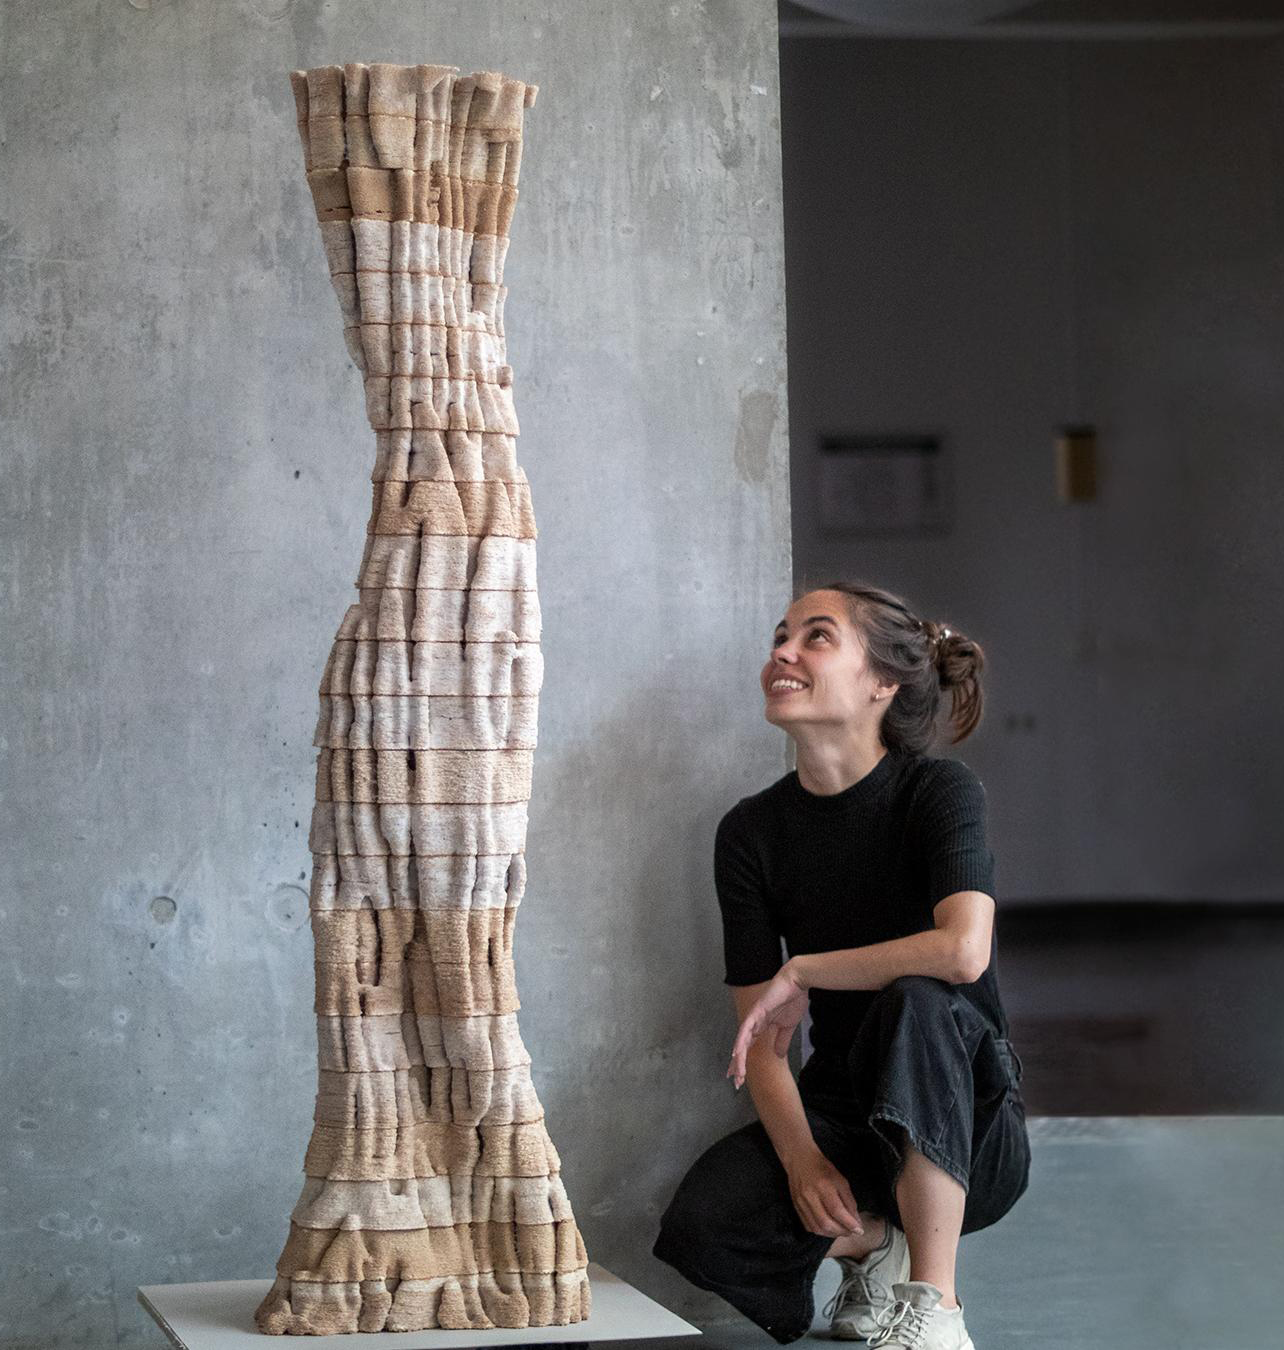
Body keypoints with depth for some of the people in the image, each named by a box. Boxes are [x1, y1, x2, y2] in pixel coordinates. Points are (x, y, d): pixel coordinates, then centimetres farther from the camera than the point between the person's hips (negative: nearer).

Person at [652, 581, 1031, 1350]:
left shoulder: (940, 791, -11)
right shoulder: (752, 833, 1)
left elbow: (964, 951, -31)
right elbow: (762, 1038, -3)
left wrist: (801, 973, -20)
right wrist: (801, 1160, -20)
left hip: (965, 1129, -4)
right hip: (839, 1116, 4)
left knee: (917, 1000, -36)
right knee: (701, 1230, -25)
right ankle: (875, 1242, 8)